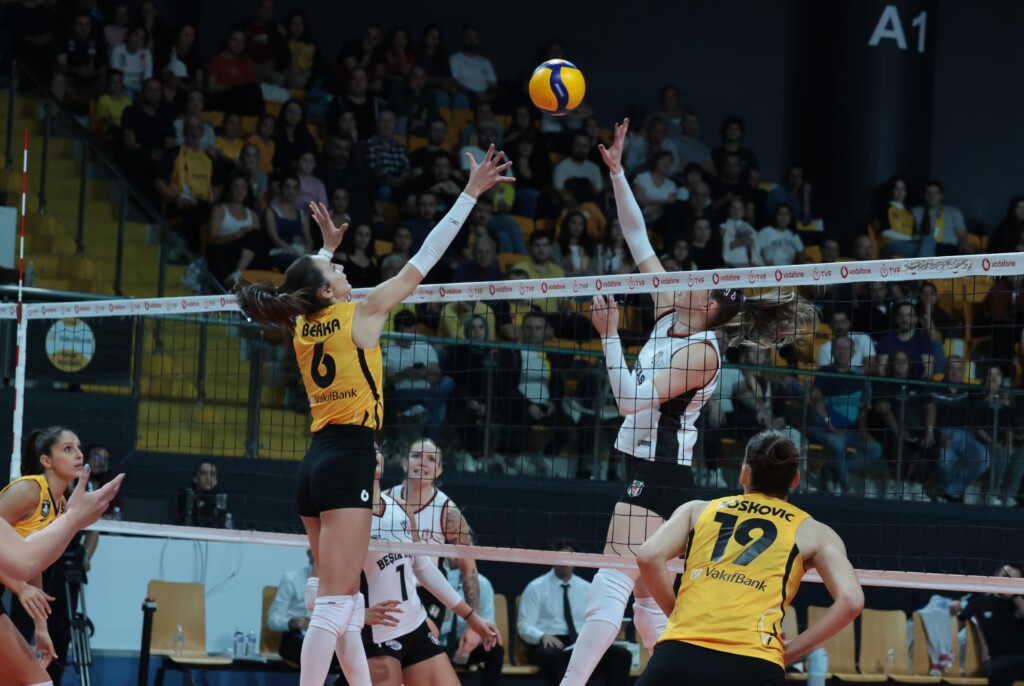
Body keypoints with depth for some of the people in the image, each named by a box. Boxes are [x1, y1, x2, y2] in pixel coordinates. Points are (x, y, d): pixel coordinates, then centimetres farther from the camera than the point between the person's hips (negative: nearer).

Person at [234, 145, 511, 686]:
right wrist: (470, 195, 0)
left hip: (316, 460, 8)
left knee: (347, 601, 12)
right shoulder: (360, 315, -7)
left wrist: (327, 247, 45)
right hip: (349, 459, -8)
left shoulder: (305, 325, 9)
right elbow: (424, 260, -5)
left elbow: (315, 293, 37)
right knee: (334, 603, -11)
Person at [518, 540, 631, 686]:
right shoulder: (536, 588, 5)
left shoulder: (588, 589, 17)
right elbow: (524, 626, -2)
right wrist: (543, 636, -23)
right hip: (550, 644, -4)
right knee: (553, 655, -42)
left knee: (622, 655, -23)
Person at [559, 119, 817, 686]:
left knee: (611, 588, -17)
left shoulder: (701, 351, -13)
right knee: (648, 601, 10)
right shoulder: (670, 319, 10)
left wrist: (609, 335, -17)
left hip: (659, 476, -9)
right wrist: (616, 173, 8)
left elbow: (630, 397, -20)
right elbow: (639, 243, 11)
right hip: (651, 471, 9)